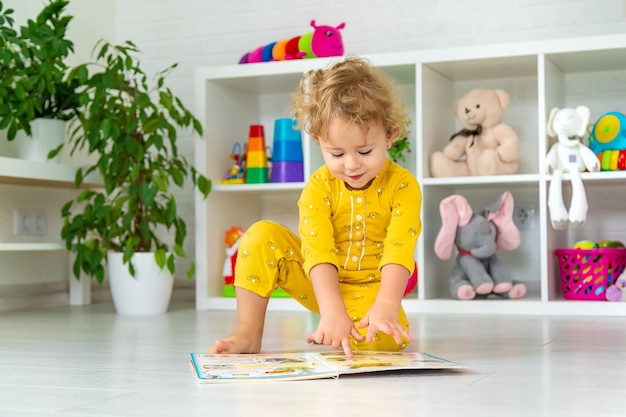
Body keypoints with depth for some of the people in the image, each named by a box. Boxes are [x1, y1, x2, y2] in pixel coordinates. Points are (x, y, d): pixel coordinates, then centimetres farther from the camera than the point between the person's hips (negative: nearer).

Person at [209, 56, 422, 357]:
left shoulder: (403, 185, -15)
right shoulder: (319, 186, -14)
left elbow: (399, 251, -28)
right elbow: (319, 251, -26)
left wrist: (386, 306, -44)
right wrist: (332, 310, -41)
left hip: (372, 288, -1)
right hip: (323, 285, 1)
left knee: (388, 338, -33)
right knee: (263, 236, -19)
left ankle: (326, 335, -1)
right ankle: (248, 333, -15)